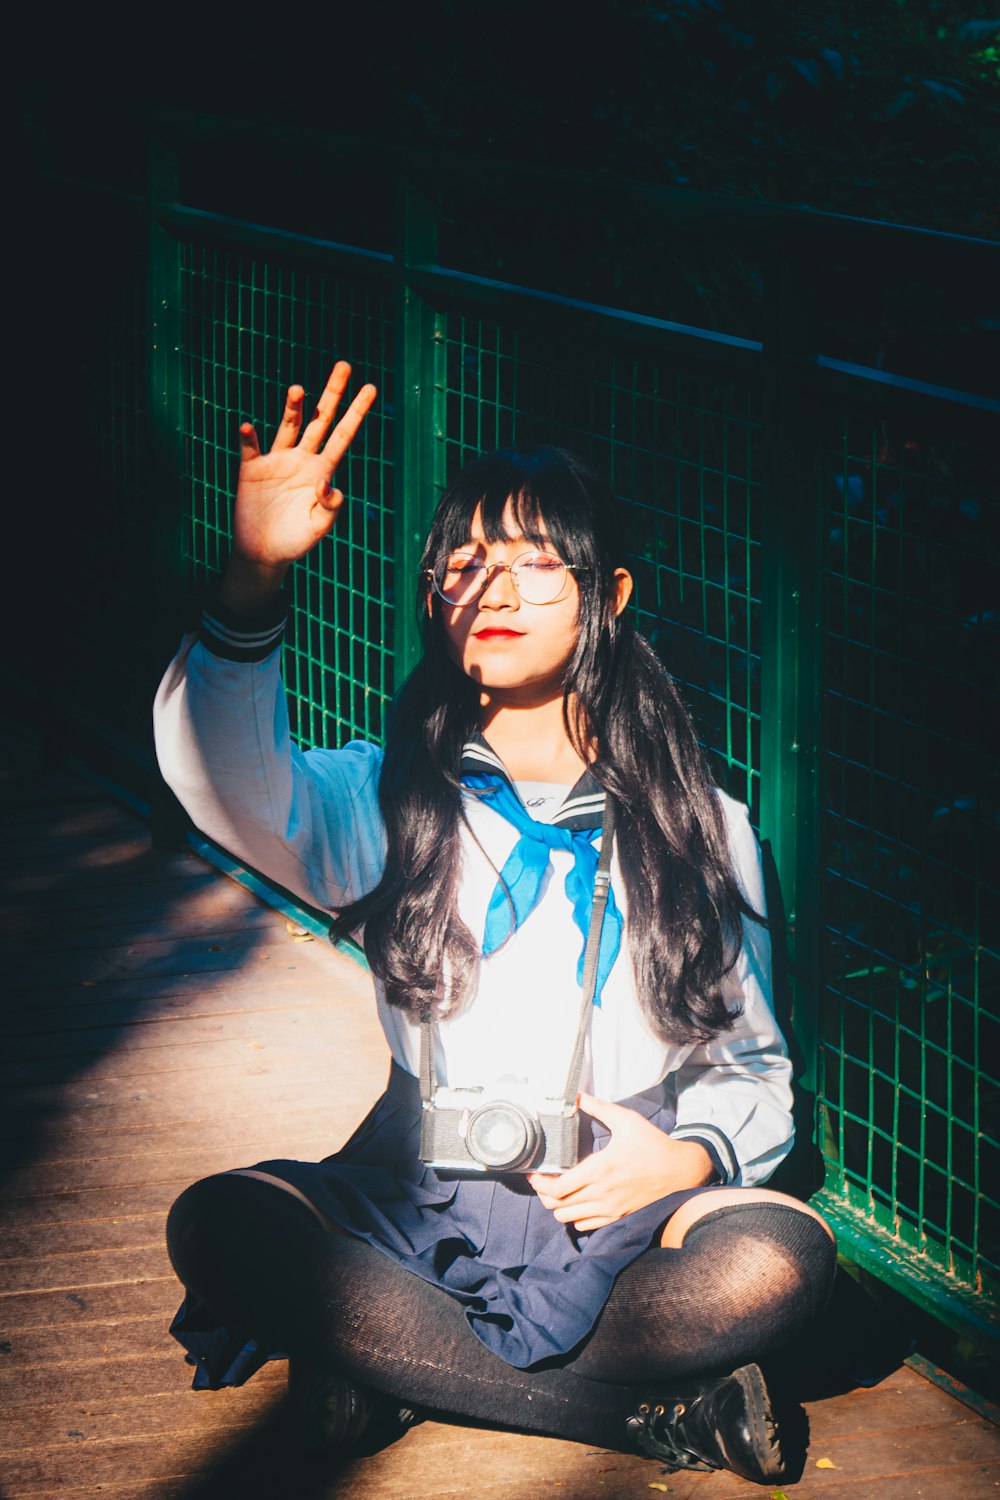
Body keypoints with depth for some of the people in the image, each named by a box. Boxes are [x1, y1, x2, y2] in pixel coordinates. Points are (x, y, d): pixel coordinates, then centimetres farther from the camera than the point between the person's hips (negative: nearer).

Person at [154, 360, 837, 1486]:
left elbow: (753, 1074, 14)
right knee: (222, 1224, -29)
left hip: (622, 1222, 0)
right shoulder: (390, 799, 5)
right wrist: (252, 581, -34)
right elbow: (232, 787, -18)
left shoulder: (703, 829, 9)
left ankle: (403, 1367, -17)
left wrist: (688, 1158, -9)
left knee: (776, 1258, -32)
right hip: (417, 1212, 0)